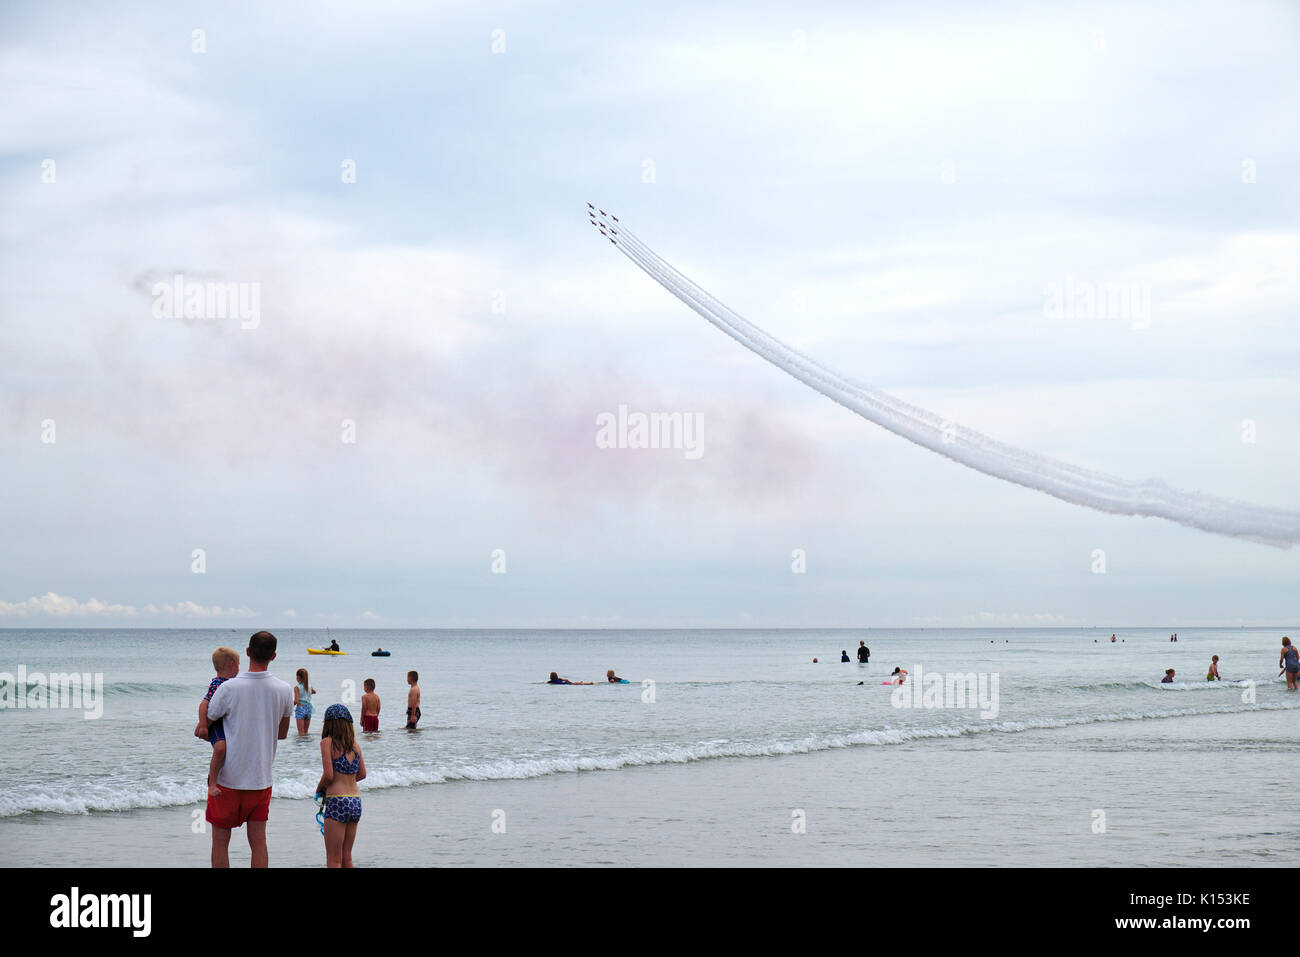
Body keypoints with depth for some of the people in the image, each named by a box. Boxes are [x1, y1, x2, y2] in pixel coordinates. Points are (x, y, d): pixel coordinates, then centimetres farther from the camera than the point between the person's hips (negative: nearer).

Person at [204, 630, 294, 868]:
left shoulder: (229, 688, -15)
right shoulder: (284, 691, -4)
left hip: (227, 777, -3)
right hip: (261, 778, 3)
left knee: (220, 841, 8)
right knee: (258, 842, 9)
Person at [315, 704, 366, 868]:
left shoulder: (327, 742, -7)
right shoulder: (354, 743, 11)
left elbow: (329, 775, -12)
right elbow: (362, 774, 15)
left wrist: (319, 789, 5)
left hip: (337, 801, -6)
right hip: (356, 801, 6)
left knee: (334, 861, -1)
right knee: (346, 858, 16)